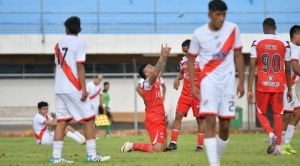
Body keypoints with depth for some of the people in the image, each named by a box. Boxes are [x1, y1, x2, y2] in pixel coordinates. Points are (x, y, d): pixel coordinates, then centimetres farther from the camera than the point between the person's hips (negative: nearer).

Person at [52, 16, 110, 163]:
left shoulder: (59, 44, 13)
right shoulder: (79, 43, -6)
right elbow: (79, 67, -13)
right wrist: (84, 89, -14)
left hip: (59, 89, 6)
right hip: (73, 89, -6)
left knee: (62, 122, 6)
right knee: (89, 119, 0)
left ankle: (56, 156, -2)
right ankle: (92, 154, -4)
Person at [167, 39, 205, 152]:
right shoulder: (183, 60, 8)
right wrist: (177, 79, 4)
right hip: (185, 94, 5)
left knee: (200, 119, 1)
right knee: (178, 115, -5)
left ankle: (200, 145, 7)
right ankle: (173, 143, -4)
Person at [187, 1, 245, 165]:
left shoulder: (233, 29, -2)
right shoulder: (199, 34, -6)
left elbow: (238, 55, 7)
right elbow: (191, 59, 4)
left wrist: (241, 82, 5)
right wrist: (192, 86, -4)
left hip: (228, 82, 2)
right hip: (209, 81, -2)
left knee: (225, 125, 3)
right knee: (210, 121, -17)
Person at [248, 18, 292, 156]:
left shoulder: (257, 43, -2)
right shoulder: (284, 44, 2)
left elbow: (252, 67, -6)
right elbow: (287, 69, 5)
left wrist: (249, 89, -4)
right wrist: (289, 89, 14)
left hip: (263, 85, -1)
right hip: (278, 86, 1)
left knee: (260, 113, 12)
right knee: (277, 115, 9)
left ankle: (271, 134, -15)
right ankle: (278, 147, 3)